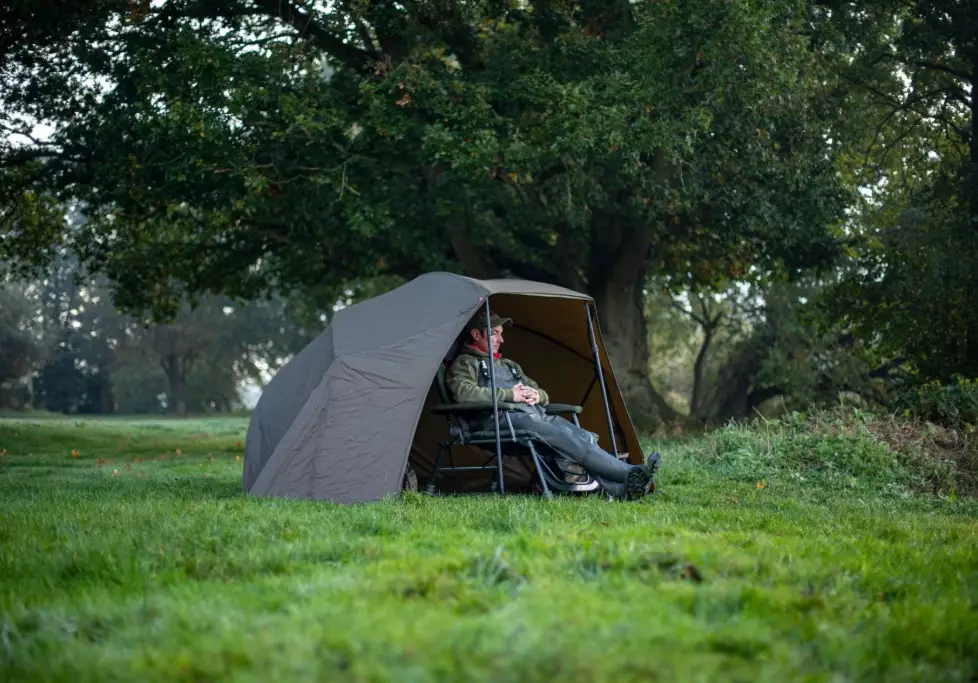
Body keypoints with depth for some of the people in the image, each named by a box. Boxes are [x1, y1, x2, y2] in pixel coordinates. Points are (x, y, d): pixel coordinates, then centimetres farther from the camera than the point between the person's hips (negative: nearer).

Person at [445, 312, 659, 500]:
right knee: (568, 440, -29)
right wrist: (510, 395, -11)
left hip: (538, 414, 8)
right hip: (507, 421, -8)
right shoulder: (464, 364, 10)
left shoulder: (509, 365, 33)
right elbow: (463, 392, -14)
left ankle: (620, 489, -41)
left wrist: (536, 395, 5)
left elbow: (544, 395, 33)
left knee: (584, 437, -21)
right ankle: (631, 474, -39)